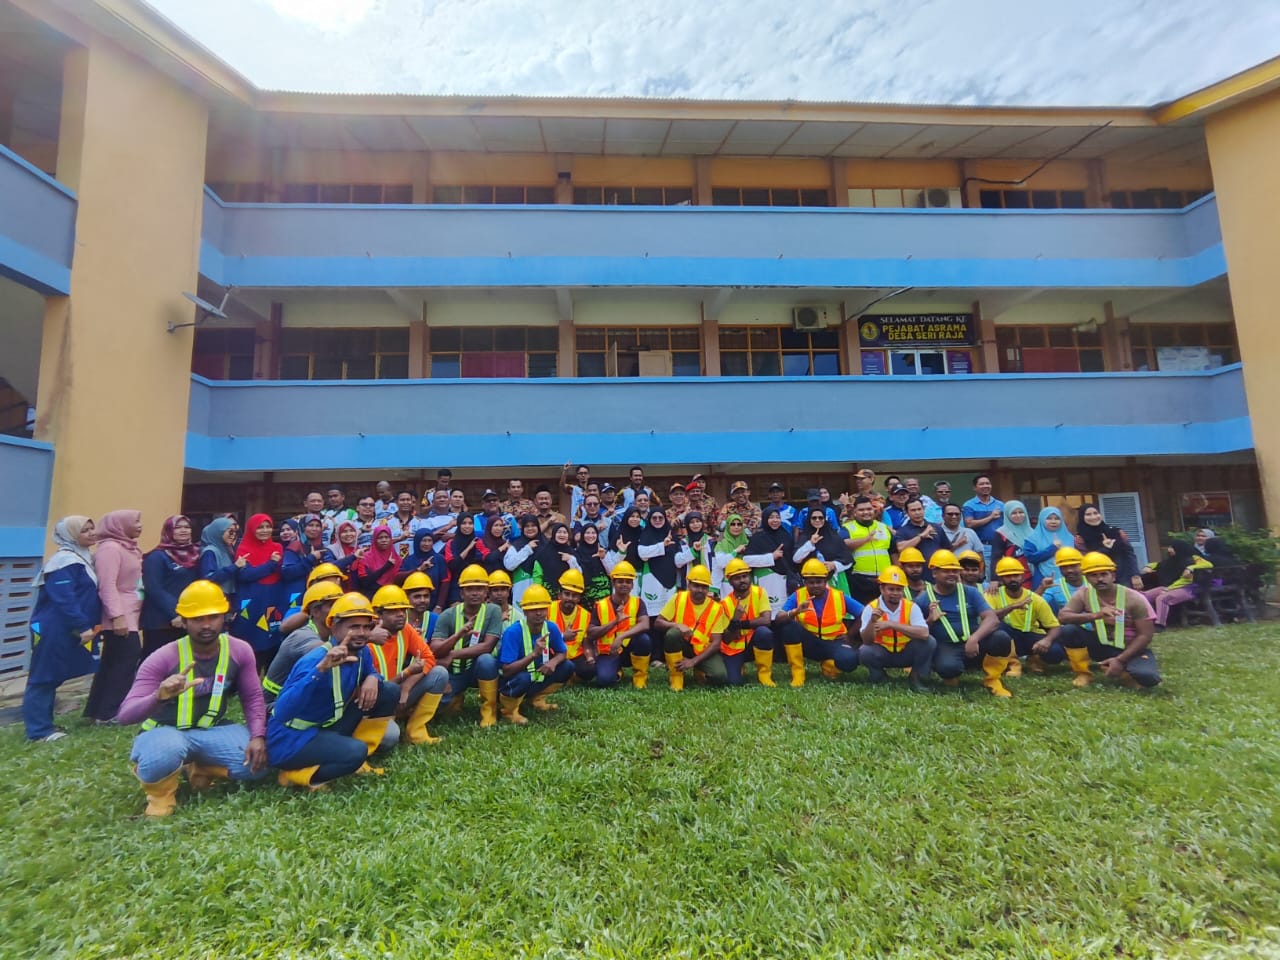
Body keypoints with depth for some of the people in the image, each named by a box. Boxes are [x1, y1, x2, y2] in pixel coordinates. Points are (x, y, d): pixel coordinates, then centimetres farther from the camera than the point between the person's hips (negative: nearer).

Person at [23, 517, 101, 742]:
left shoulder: (83, 558, 13)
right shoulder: (65, 561, -18)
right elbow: (64, 599, -24)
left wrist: (89, 626, 16)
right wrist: (83, 626, -24)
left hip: (66, 630, 10)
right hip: (53, 630, -10)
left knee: (52, 677, 16)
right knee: (43, 678, -1)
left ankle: (43, 724, 25)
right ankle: (39, 730, 5)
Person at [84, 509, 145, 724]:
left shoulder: (128, 548, 15)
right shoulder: (110, 548, -14)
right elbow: (107, 586, -21)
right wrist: (117, 616, -24)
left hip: (129, 616, 9)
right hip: (119, 618, -9)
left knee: (112, 662, 14)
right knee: (127, 661, -6)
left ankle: (98, 709, 22)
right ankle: (109, 713, 3)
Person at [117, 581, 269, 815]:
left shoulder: (240, 651, -10)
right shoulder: (163, 659, -19)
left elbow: (253, 698, -4)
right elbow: (125, 715, -24)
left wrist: (257, 736, -20)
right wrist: (158, 696, -46)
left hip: (212, 731, 3)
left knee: (258, 761, -20)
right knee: (166, 752, -40)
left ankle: (200, 770, 11)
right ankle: (160, 790, -3)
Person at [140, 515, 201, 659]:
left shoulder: (194, 554, 12)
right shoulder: (157, 557, -7)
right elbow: (154, 590, -14)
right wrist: (173, 614, -18)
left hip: (188, 621, 6)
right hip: (161, 622, -6)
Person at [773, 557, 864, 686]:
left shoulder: (839, 597, -6)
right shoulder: (798, 596, -9)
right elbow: (778, 619, -21)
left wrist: (849, 635, 0)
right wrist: (796, 611, -40)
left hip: (833, 643, 0)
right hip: (809, 643, 0)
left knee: (849, 660, -33)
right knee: (789, 625, -29)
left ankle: (828, 666, 6)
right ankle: (797, 673, -15)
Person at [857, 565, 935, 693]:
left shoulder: (911, 607, -12)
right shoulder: (871, 608, -14)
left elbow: (924, 633, -28)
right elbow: (867, 641, -19)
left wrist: (891, 624, -35)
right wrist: (872, 621, -38)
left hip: (906, 653, 1)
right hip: (882, 653, -1)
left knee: (929, 642, -23)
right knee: (864, 652, -31)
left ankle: (918, 679, 2)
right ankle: (880, 678, 3)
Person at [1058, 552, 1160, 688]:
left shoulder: (1134, 598, -16)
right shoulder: (1083, 594, -11)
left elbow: (1145, 635, -15)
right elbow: (1062, 617, -24)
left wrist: (1120, 660, -23)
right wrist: (1095, 615, -40)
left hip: (1131, 649, -2)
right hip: (1102, 645, 2)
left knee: (1148, 677, -34)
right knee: (1068, 630, -26)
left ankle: (1122, 670, 2)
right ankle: (1083, 674, -7)